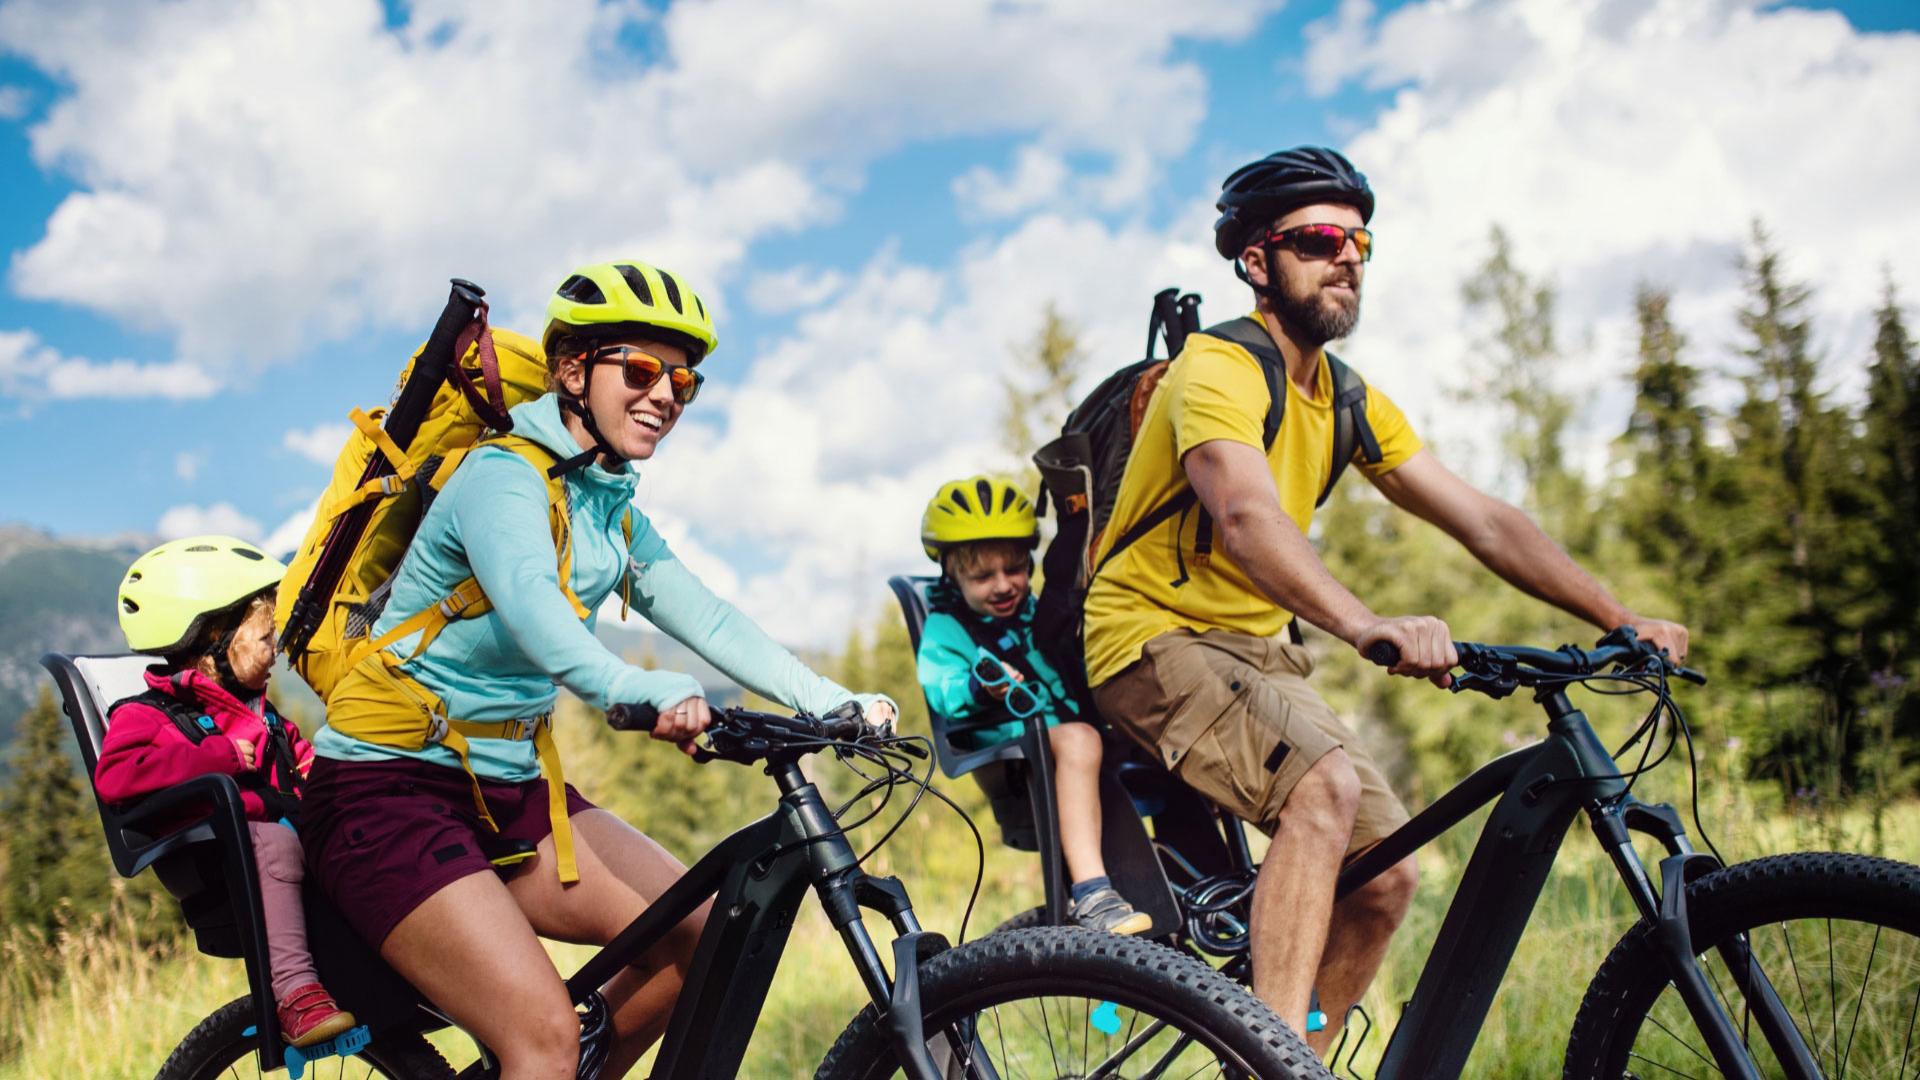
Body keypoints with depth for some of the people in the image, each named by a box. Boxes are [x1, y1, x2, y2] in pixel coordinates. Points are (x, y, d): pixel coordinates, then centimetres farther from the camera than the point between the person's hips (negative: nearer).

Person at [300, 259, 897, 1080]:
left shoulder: (613, 514, 10)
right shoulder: (503, 476, -16)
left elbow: (709, 620, 0)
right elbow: (529, 607, -37)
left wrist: (832, 702, -15)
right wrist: (637, 692, -55)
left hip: (508, 788, 8)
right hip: (390, 790, -8)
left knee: (700, 937, -2)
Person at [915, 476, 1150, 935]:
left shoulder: (1035, 609, 23)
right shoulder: (946, 628, 3)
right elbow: (941, 692, -13)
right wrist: (980, 688, -33)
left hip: (1077, 720, 7)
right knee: (1077, 739, -39)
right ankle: (1092, 896, -46)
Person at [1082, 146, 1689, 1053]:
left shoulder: (1349, 403, 9)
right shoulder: (1220, 368, -17)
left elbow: (1483, 522, 6)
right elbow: (1245, 517, -36)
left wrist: (1621, 619, -3)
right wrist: (1367, 625, -52)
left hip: (1255, 653, 8)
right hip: (1160, 640, -8)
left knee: (1386, 874, 0)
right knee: (1327, 784, -32)